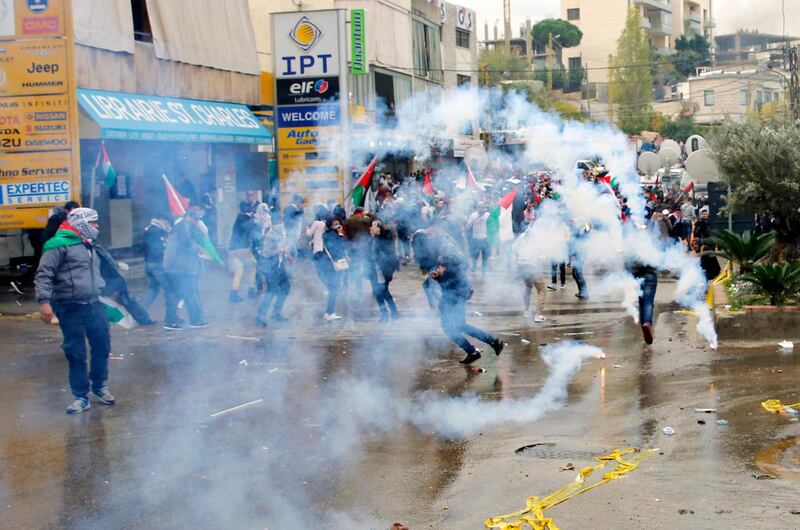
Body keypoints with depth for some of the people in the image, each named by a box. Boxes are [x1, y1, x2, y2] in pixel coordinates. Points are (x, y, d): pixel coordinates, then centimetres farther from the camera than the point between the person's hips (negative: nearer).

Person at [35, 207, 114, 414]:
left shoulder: (88, 246, 17)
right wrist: (44, 301, -24)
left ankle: (100, 387, 28)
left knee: (102, 346, 9)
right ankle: (81, 397, 8)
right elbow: (44, 275, -15)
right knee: (76, 354, -1)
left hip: (94, 305, 7)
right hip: (70, 309, -7)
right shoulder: (59, 245, -10)